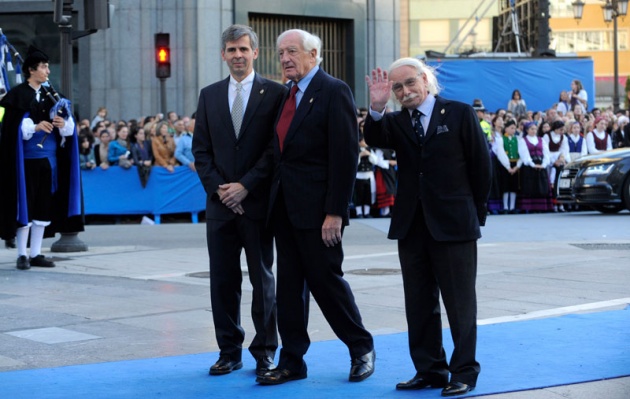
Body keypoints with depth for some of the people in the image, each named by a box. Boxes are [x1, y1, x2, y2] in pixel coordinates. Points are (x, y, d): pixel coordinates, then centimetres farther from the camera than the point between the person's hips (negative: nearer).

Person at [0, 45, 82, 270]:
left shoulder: (50, 94, 13)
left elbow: (69, 126, 10)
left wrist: (63, 124, -12)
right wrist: (35, 127, -23)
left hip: (48, 159, 6)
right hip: (26, 159, -5)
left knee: (44, 207, 7)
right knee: (25, 206, -2)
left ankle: (35, 254, 14)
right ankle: (22, 255, 6)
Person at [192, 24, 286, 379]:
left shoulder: (275, 93, -1)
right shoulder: (210, 95, 11)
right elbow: (201, 150, 9)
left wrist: (245, 186, -12)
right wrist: (218, 189, -5)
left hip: (257, 203, -3)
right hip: (220, 202, 3)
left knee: (263, 279, 3)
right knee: (223, 280, 5)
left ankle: (265, 352, 11)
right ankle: (229, 352, 14)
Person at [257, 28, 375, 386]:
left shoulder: (334, 92, -10)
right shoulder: (288, 94, 14)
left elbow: (345, 155, -15)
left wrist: (335, 212, -19)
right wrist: (275, 199, 8)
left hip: (316, 208, -7)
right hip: (284, 205, 7)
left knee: (326, 279, 0)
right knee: (290, 285, 9)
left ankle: (362, 348, 17)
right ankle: (292, 361, 15)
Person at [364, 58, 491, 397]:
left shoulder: (460, 114, -2)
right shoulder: (397, 122, 9)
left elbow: (481, 165, 1)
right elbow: (374, 140, -12)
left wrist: (474, 212, 4)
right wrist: (377, 107, -27)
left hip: (453, 226, -5)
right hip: (412, 226, 5)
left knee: (460, 303, 1)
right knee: (420, 304, 10)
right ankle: (429, 369, 19)